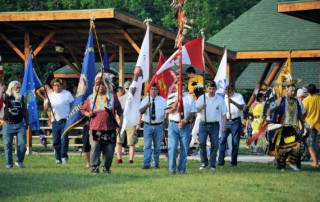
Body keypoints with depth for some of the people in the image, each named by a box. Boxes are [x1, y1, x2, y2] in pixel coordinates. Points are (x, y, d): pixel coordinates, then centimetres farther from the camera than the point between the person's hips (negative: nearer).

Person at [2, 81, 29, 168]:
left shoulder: (22, 98, 9)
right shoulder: (6, 97, 0)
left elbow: (25, 111, 15)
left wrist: (27, 123, 14)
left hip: (20, 125, 2)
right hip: (8, 125, -2)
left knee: (22, 144, -5)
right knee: (7, 145, 3)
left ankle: (19, 161, 13)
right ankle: (9, 163, 13)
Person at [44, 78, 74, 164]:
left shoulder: (67, 94, 5)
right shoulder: (50, 96, 12)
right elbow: (45, 109, 7)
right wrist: (47, 104, -16)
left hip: (65, 120, -3)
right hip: (55, 121, 3)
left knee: (64, 138, -13)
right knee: (56, 140, 2)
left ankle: (64, 156, -5)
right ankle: (58, 158, 9)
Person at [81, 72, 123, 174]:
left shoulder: (112, 97, 8)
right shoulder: (91, 98, 9)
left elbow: (119, 111, 13)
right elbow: (83, 109, 15)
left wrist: (121, 122, 5)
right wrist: (88, 114, -6)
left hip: (110, 128, 1)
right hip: (95, 128, -1)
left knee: (109, 149, 4)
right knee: (95, 147, -12)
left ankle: (106, 167, 18)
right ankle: (94, 167, -5)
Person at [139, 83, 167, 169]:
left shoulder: (162, 100, 6)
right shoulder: (145, 100, 3)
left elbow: (166, 113, 7)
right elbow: (141, 111, -9)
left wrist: (165, 123, -4)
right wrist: (147, 106, -29)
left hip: (159, 126, 1)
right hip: (148, 125, -1)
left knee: (157, 146, 8)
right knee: (147, 145, -9)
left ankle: (156, 163, 19)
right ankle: (146, 164, -13)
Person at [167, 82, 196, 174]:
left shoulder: (189, 97, 5)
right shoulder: (171, 97, 6)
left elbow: (193, 112, 1)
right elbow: (170, 111, -4)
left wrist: (185, 121, -12)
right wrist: (177, 100, -15)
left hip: (185, 125, 1)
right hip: (173, 124, 0)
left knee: (184, 149, 1)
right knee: (172, 147, -8)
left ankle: (182, 170, 9)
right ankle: (172, 169, 1)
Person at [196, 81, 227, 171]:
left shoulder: (220, 99, 7)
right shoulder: (202, 98, 5)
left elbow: (223, 114, 7)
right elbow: (196, 110, -3)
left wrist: (224, 126, 0)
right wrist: (201, 107, -25)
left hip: (215, 125, 1)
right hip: (203, 124, -1)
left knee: (214, 145, 1)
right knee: (202, 143, -11)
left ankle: (212, 165, 9)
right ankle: (204, 162, 6)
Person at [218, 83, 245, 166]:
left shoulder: (238, 96, 1)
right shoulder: (223, 97, 9)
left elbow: (241, 107, -13)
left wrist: (233, 102, -27)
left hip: (236, 121, -2)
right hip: (226, 121, 2)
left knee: (235, 142, 2)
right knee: (222, 140, -8)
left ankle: (234, 161, 10)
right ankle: (221, 160, -8)